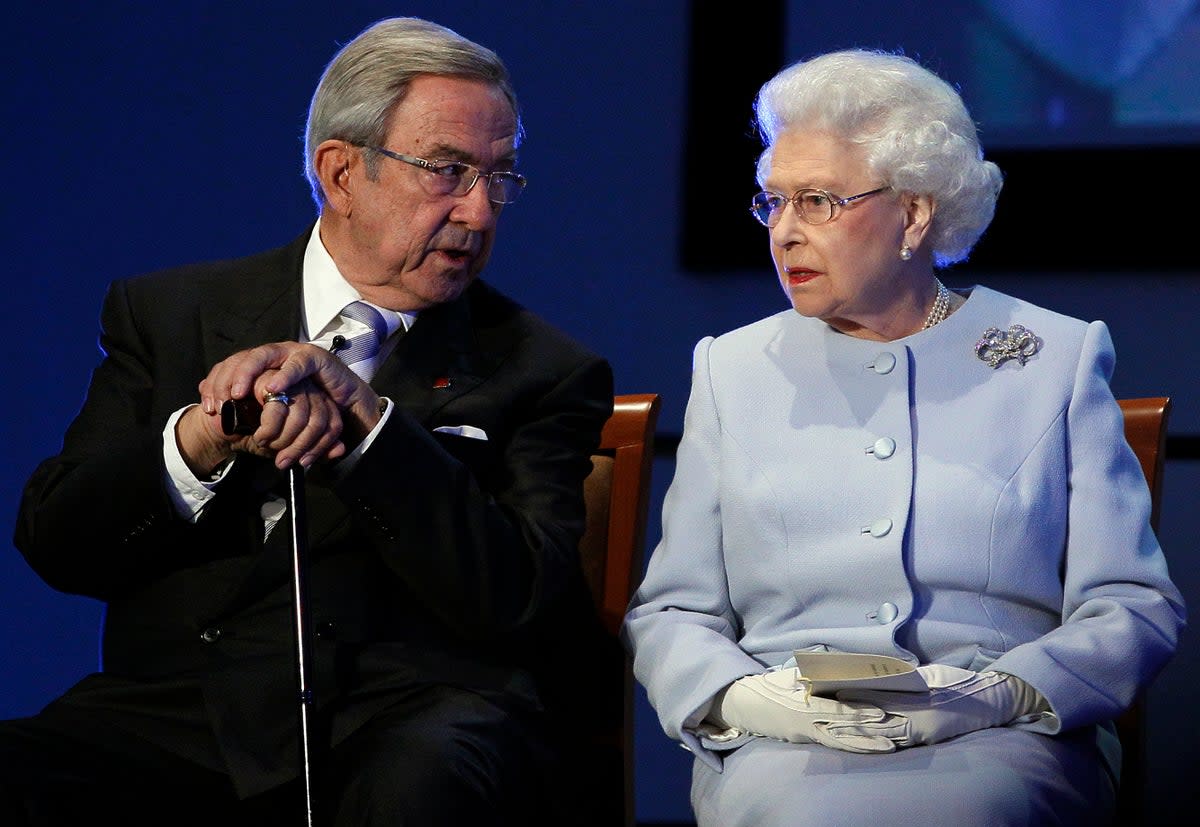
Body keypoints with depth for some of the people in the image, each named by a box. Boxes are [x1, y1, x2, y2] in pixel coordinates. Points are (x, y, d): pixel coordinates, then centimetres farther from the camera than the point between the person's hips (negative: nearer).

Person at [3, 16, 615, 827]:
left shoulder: (543, 371, 12)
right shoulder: (168, 313, 16)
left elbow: (524, 600, -4)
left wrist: (361, 415, -12)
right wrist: (202, 441, -13)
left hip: (413, 715, -2)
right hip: (180, 710, 2)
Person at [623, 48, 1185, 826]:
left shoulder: (1056, 359, 12)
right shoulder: (734, 369, 18)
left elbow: (1134, 609, 5)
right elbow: (669, 612, 14)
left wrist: (998, 695, -14)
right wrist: (741, 698, -9)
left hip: (1001, 748, -1)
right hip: (784, 748, 1)